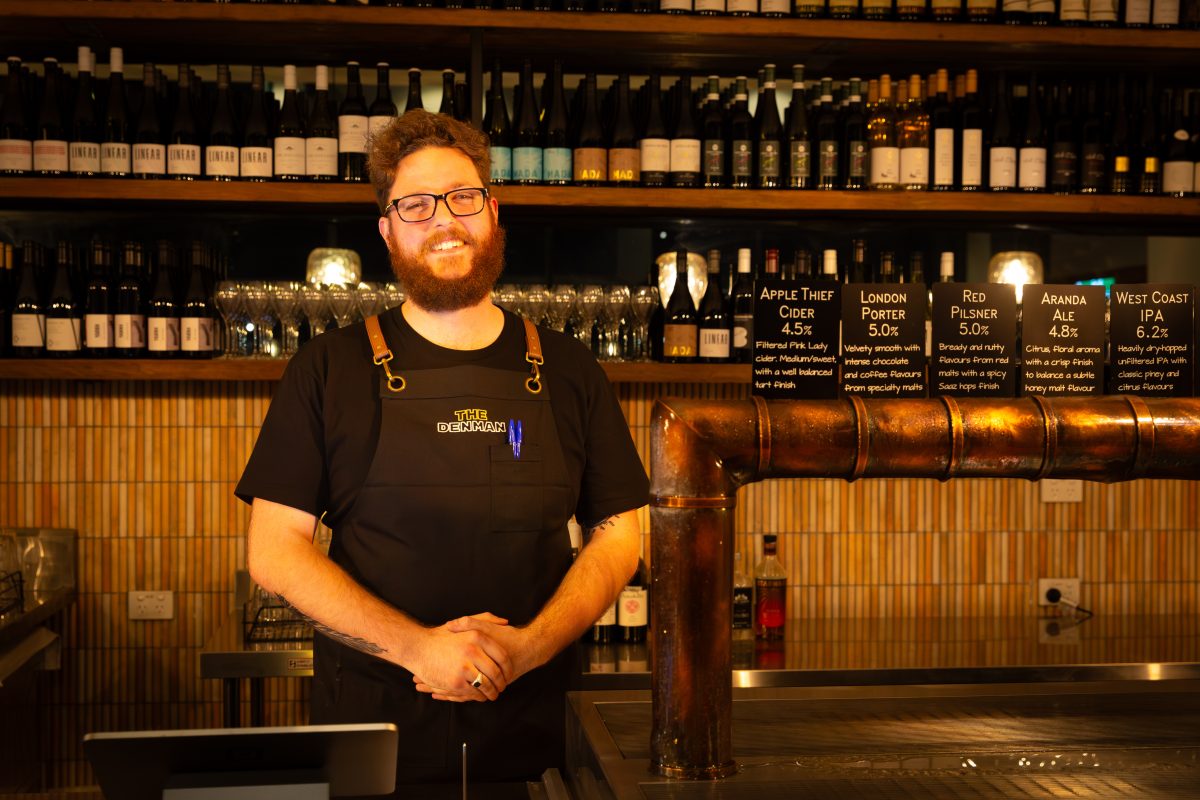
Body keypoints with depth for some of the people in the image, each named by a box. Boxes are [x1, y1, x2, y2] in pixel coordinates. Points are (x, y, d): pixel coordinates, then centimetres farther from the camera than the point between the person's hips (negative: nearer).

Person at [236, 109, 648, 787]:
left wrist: (527, 647, -13)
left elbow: (619, 535, 4)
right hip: (370, 725, -1)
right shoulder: (330, 369, 1)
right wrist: (416, 647, -16)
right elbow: (274, 550, -4)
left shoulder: (568, 372, 5)